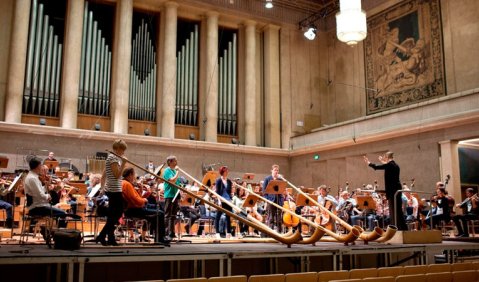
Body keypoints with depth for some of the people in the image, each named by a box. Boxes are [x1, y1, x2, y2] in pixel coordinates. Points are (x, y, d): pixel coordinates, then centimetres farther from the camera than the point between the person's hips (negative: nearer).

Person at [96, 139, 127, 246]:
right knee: (117, 214, -5)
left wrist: (103, 187, 23)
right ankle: (102, 236, -3)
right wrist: (123, 163, -15)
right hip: (114, 190, -10)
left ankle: (111, 238, 13)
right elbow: (117, 175, -19)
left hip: (110, 189, 10)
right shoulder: (113, 158, -12)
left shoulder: (112, 157, 18)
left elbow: (103, 176, 21)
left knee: (113, 215, 10)